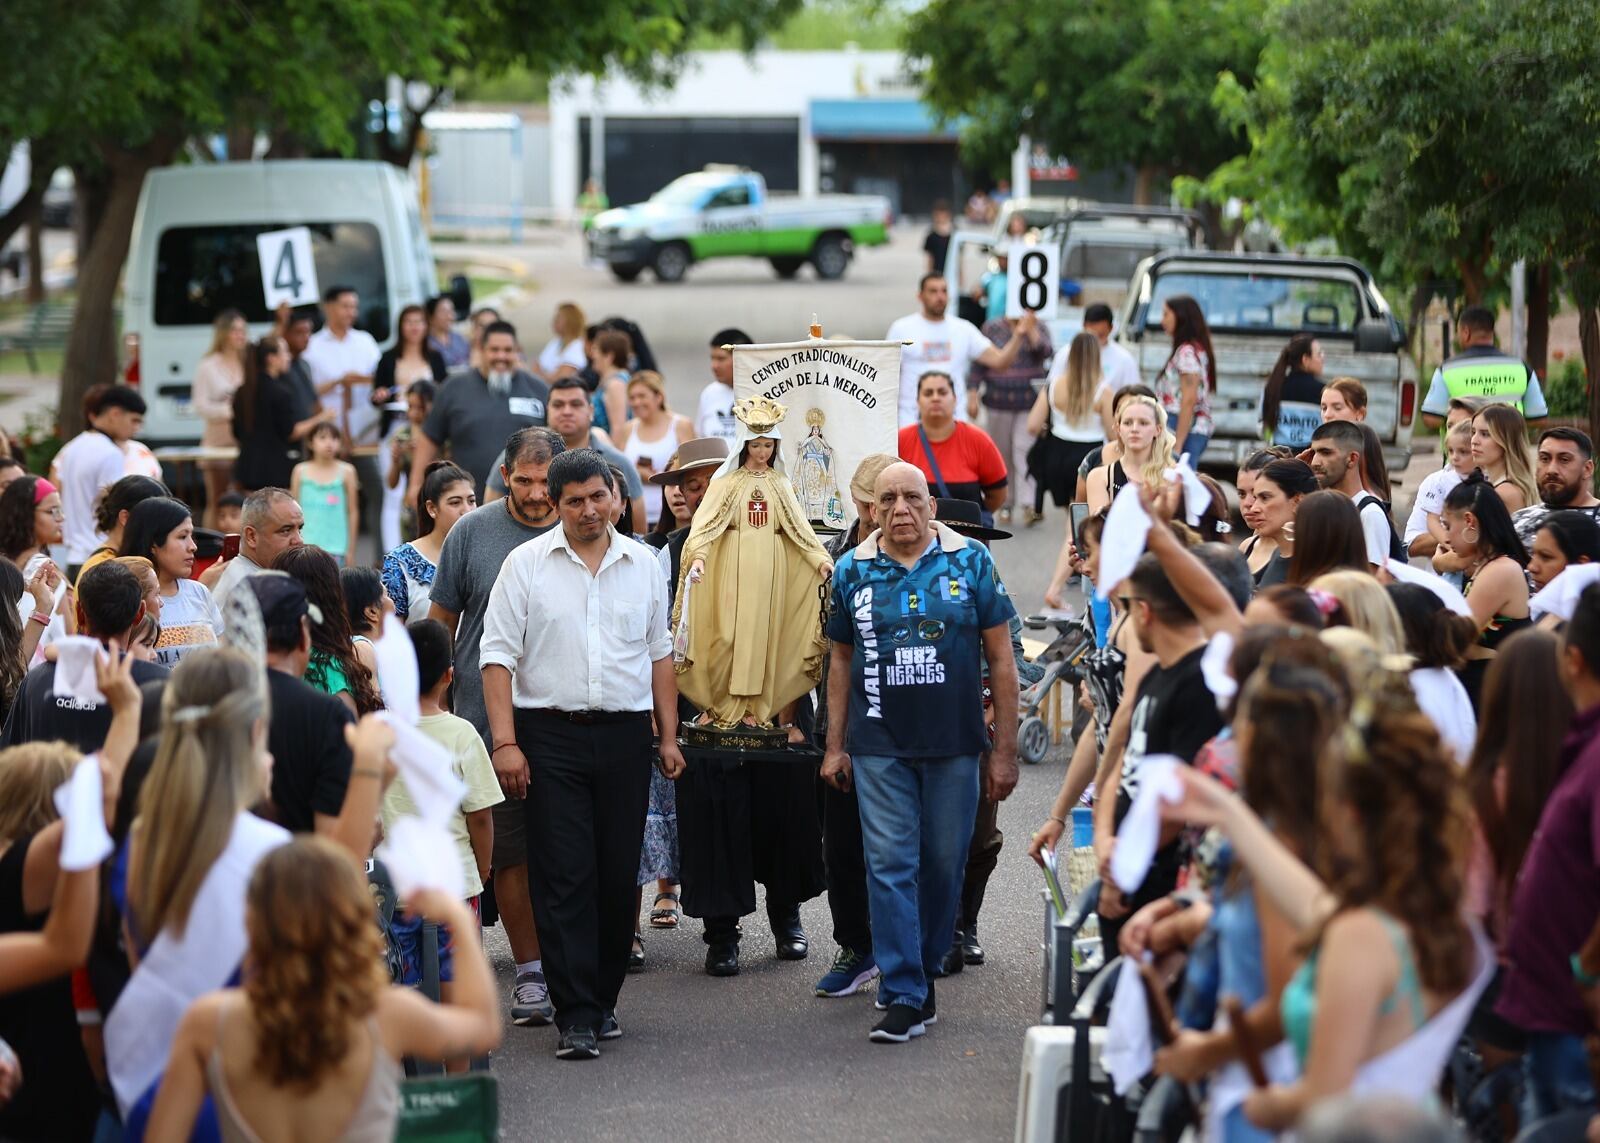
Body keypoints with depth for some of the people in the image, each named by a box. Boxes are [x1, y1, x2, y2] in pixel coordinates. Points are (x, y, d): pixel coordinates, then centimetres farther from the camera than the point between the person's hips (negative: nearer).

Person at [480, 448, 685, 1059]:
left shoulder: (643, 564, 10)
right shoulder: (527, 564, 0)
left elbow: (660, 654, 16)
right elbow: (498, 656, -2)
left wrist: (669, 736, 12)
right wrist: (505, 743, -10)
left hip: (625, 734, 3)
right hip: (550, 736, -3)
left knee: (619, 875, 6)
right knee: (564, 878, -7)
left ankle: (602, 1000, 19)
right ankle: (577, 1017, -8)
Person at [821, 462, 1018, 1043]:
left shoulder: (970, 561, 0)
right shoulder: (853, 571, 5)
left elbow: (1000, 659, 2)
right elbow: (841, 660, 14)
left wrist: (1005, 750, -1)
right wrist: (835, 746, 10)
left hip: (953, 744, 0)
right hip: (879, 746, 0)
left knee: (943, 864, 7)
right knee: (890, 865, -5)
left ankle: (922, 972, 24)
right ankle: (904, 997, -5)